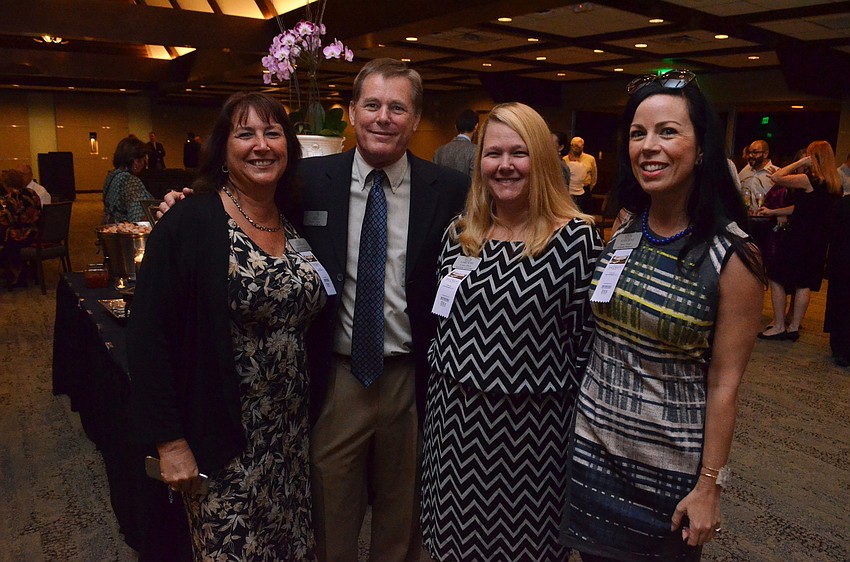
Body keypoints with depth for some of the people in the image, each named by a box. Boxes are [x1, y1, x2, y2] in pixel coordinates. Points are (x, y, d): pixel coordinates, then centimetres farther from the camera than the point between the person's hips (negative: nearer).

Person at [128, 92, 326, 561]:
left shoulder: (296, 227, 4)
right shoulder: (189, 223, -14)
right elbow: (149, 337, -15)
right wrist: (170, 441, -15)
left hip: (291, 435, 6)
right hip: (221, 442, -5)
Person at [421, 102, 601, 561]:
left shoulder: (575, 237, -11)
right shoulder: (458, 234, 3)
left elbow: (586, 338, -9)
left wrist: (579, 420, -6)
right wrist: (438, 381, 12)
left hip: (532, 424, -4)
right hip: (456, 419, 4)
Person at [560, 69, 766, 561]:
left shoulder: (732, 256, -15)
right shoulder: (623, 227, -2)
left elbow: (724, 382, -13)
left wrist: (710, 486, -9)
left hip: (669, 463, -4)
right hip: (592, 441, 4)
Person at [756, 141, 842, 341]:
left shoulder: (809, 180, -16)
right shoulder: (835, 185, 9)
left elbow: (776, 177, -17)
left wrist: (800, 162, -7)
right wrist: (774, 212, 20)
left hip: (799, 238, -8)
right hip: (819, 240, 8)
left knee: (777, 279, 1)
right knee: (804, 283, 11)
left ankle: (779, 326, 1)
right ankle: (794, 327, 17)